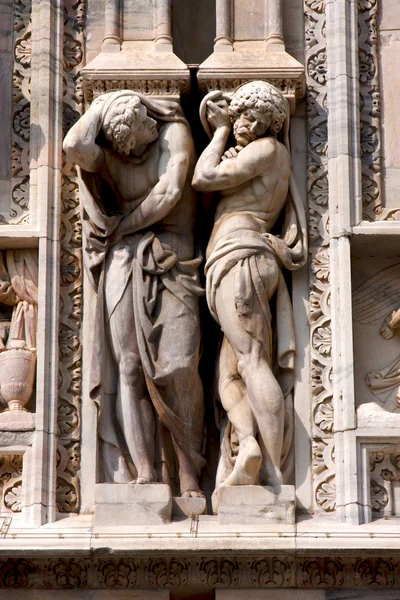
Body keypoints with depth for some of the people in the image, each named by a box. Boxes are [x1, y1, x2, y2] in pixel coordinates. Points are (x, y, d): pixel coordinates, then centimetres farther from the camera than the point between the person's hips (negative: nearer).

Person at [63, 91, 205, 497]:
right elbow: (75, 146, -15)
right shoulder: (107, 154, 7)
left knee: (179, 367, -13)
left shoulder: (174, 133, 1)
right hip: (124, 265, 3)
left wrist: (122, 226, -1)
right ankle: (145, 471, -10)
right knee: (129, 367, -8)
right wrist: (100, 106, -1)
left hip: (171, 262, -2)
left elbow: (169, 193, -10)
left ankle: (188, 472, -9)